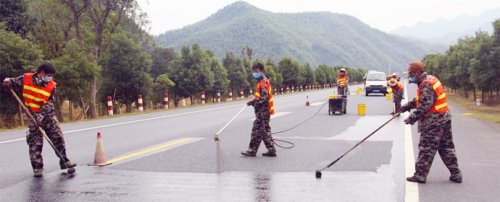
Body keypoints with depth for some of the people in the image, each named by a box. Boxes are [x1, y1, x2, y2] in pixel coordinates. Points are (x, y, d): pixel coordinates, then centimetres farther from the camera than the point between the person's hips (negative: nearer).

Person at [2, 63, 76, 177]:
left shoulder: (52, 86, -6)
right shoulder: (26, 79, -8)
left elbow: (49, 105, -12)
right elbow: (13, 82, 5)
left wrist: (41, 116, -23)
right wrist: (7, 81, -19)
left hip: (48, 115, 2)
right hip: (33, 116, -2)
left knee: (58, 138, 4)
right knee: (35, 142, -5)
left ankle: (64, 161, 17)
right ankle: (37, 167, 3)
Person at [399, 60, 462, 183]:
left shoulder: (426, 84, -17)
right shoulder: (431, 79, 15)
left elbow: (425, 105, -25)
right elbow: (420, 100, 23)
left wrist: (413, 117, -22)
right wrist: (408, 106, 19)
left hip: (433, 121, -10)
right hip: (444, 118, 10)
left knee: (426, 148, -3)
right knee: (446, 147, 14)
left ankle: (420, 175, 3)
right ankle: (455, 174, 19)